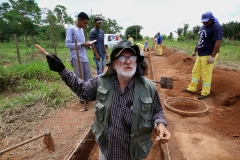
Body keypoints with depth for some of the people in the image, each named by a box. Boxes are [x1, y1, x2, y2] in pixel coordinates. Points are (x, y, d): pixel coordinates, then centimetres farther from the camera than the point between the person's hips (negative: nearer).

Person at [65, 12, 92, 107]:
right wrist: (82, 44, -16)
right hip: (76, 58, -7)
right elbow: (67, 44, -13)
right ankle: (82, 98, 12)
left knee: (88, 78, 9)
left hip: (84, 58, 8)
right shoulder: (71, 29, -6)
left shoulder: (81, 30, 18)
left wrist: (86, 44, 5)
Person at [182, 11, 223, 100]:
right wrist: (195, 50, 20)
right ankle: (192, 88, 26)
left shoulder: (216, 27, -15)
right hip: (200, 54, 9)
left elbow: (218, 42, -21)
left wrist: (212, 56, -25)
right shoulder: (203, 26, 13)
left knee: (206, 74, -4)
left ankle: (205, 93, 9)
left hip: (208, 55, -9)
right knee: (195, 71, 14)